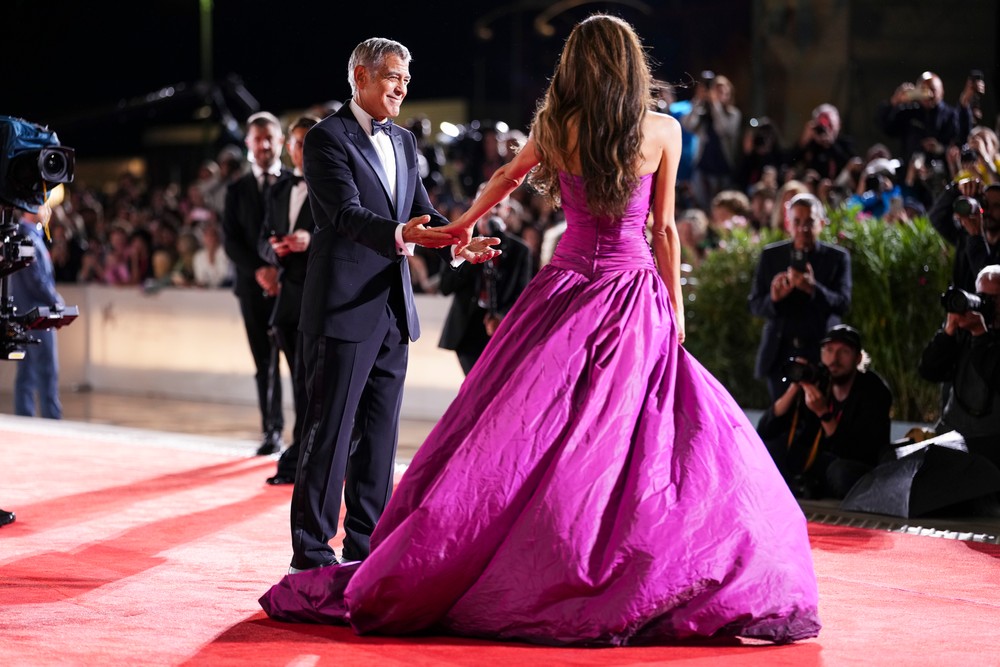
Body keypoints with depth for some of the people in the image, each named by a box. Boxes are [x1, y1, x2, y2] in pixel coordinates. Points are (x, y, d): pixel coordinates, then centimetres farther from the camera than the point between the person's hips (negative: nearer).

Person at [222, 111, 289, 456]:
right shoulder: (237, 189, 10)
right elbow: (231, 241, 4)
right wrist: (258, 270, -12)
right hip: (254, 286, 2)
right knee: (264, 363, 5)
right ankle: (271, 430, 12)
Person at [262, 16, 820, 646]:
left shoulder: (556, 127, 4)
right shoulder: (663, 131, -1)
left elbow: (506, 178, 22)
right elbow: (665, 229, 0)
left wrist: (464, 224, 39)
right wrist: (675, 307, 8)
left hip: (567, 294, 1)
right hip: (636, 299, -1)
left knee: (516, 437, 2)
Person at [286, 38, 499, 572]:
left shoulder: (403, 142, 17)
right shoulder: (328, 137, -8)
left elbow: (420, 211, 11)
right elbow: (347, 213, -20)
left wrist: (458, 242, -10)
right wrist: (399, 235, -37)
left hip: (392, 312, 8)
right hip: (344, 308, -8)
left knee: (379, 436, 11)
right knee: (329, 433, -4)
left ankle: (366, 548, 19)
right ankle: (312, 553, 1)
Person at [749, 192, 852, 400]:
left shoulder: (837, 257, 3)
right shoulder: (770, 256, 7)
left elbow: (843, 303, -7)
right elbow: (755, 305, 5)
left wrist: (813, 288, -26)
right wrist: (773, 299, -19)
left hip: (821, 354, -2)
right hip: (780, 354, 2)